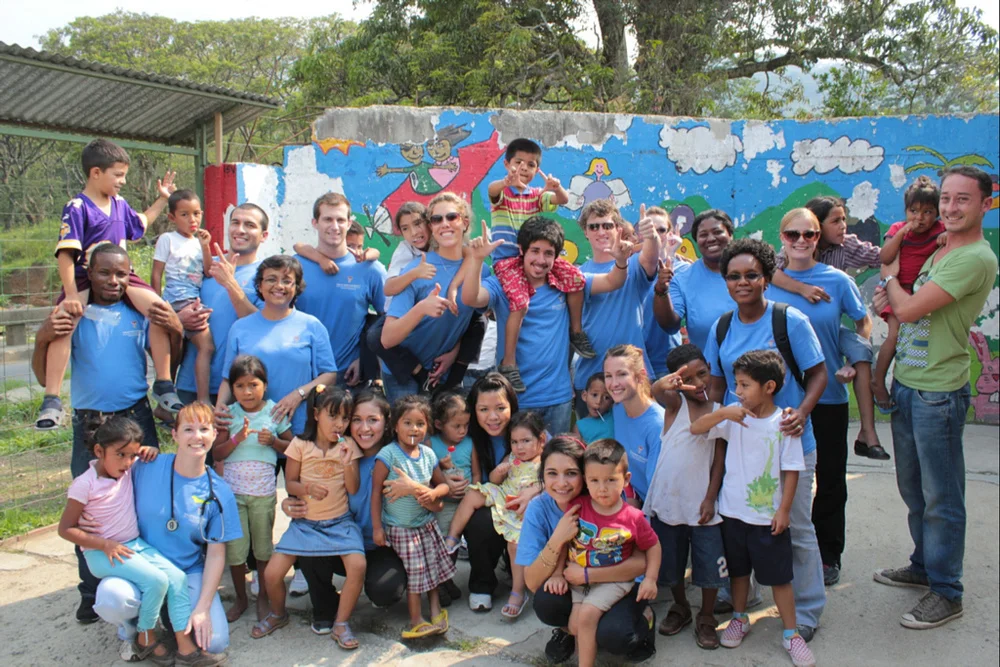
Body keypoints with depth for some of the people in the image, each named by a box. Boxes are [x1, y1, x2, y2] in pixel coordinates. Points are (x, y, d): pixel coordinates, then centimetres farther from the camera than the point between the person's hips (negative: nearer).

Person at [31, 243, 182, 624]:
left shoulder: (141, 315, 3)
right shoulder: (72, 317, 3)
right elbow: (44, 377, 2)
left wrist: (175, 330, -12)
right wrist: (43, 339, -17)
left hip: (136, 419, 0)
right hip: (89, 425, 1)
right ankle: (91, 593, 19)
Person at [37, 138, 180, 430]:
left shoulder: (120, 204, 11)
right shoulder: (77, 208, -10)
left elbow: (139, 223, 34)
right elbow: (66, 253, -15)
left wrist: (162, 199, 31)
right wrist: (71, 295, -22)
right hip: (85, 280, -5)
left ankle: (163, 384, -6)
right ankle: (51, 400, -16)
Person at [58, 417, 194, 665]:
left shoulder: (129, 469, 0)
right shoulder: (85, 484, -16)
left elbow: (149, 458, 23)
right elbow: (65, 529, -12)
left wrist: (150, 452, -3)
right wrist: (105, 544, -20)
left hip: (136, 545, 6)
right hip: (102, 553, -6)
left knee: (177, 577, -12)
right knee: (156, 580, -24)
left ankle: (185, 645, -11)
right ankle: (146, 637, 0)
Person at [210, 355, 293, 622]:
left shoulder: (275, 412, -2)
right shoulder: (229, 414, -1)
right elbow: (217, 454, -4)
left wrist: (272, 441, -15)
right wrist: (237, 438, -19)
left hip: (263, 491, -1)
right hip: (232, 490, 1)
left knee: (263, 547, 10)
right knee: (235, 548, 6)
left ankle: (263, 597, 28)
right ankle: (240, 599, 25)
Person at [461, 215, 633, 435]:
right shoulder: (503, 286, -4)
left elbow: (611, 283, 4)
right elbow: (470, 299, -22)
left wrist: (621, 261, -17)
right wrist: (476, 259, -36)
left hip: (559, 396, 3)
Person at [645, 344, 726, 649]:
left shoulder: (718, 411, 1)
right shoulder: (675, 402, -5)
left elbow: (719, 460, 2)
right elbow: (657, 392, -30)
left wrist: (710, 497, -8)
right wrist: (664, 383, -55)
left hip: (701, 503, 1)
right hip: (667, 500, 0)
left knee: (709, 564, 4)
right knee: (670, 562, 14)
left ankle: (706, 617, 26)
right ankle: (680, 607, 38)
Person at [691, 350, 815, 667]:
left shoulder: (783, 424, -12)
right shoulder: (734, 417, -5)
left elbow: (791, 470, -8)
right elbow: (695, 429, -12)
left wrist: (784, 510, -9)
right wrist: (724, 412, -26)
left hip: (769, 516, -3)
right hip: (733, 511, 3)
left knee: (779, 576, 8)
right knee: (738, 569, 20)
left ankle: (791, 634, 23)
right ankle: (739, 619, 39)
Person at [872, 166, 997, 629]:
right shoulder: (938, 251, 13)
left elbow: (909, 309, -21)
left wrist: (890, 278, -1)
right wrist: (890, 296, -2)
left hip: (938, 393, -9)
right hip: (906, 384, 9)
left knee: (941, 497, 2)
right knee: (913, 488, 20)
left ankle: (946, 593, 16)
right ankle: (924, 567, 37)